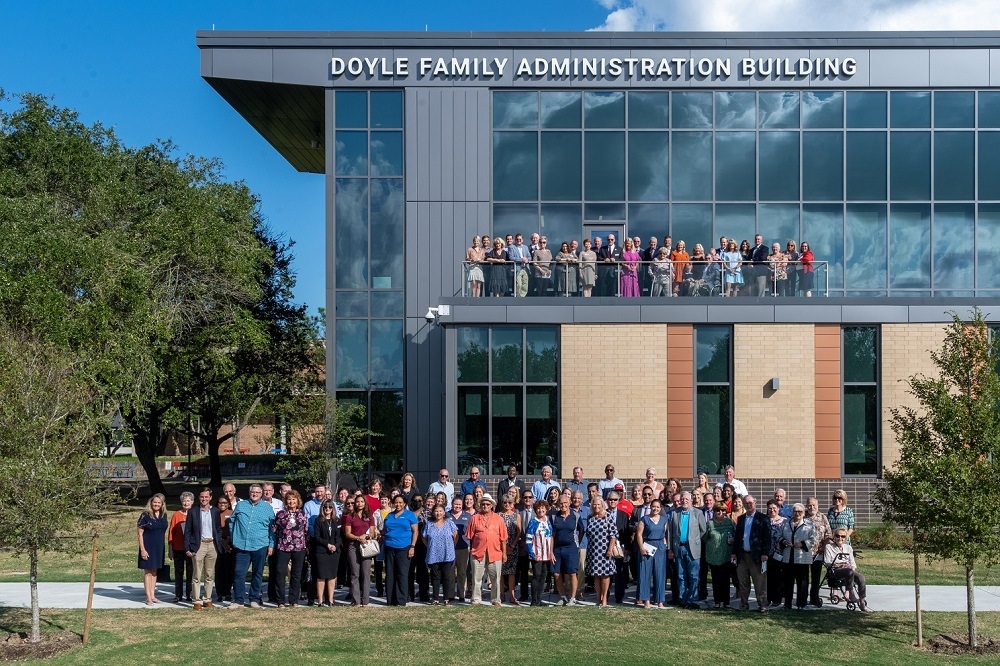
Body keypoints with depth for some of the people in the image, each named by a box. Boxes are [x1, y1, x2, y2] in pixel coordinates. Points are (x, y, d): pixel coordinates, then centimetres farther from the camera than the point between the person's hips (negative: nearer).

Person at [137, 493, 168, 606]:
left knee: (154, 571, 12)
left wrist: (165, 546, 11)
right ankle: (148, 597, 5)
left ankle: (152, 596, 19)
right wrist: (142, 549, -15)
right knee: (148, 571, 0)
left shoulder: (163, 515, 6)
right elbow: (140, 533, -10)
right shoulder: (145, 515, -10)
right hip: (148, 547, -5)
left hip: (159, 547, 5)